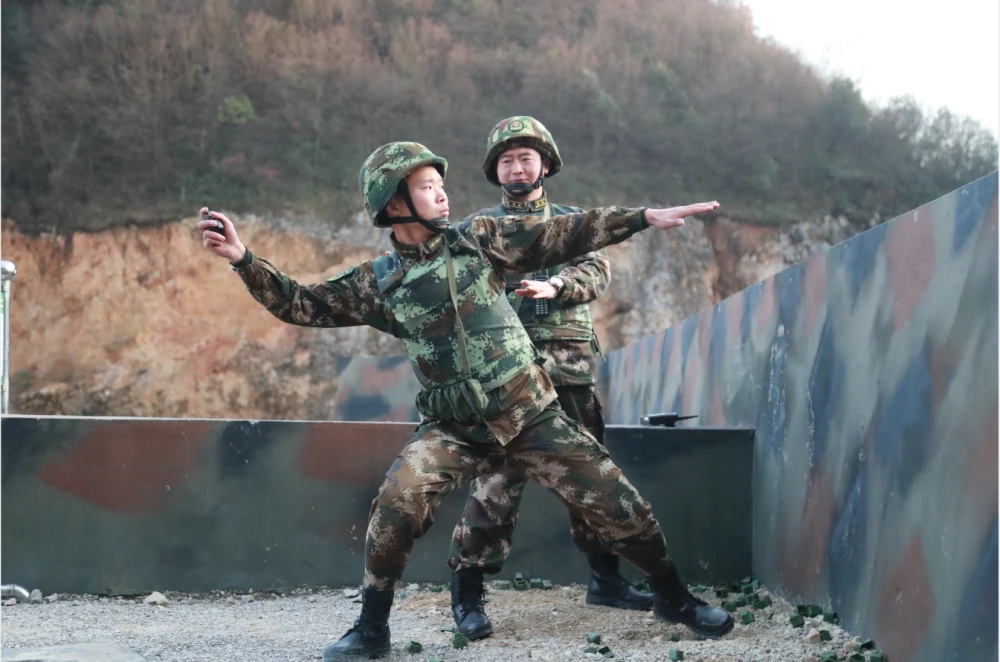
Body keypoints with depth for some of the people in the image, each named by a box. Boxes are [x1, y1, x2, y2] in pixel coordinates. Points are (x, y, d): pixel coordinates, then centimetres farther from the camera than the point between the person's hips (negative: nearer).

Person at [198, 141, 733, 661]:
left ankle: (673, 597, 25)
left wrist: (644, 218, -6)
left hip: (531, 413, 1)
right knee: (398, 500, -25)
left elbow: (559, 236, -1)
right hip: (454, 429, 0)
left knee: (614, 502, 1)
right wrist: (242, 258, -9)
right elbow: (300, 304, 2)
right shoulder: (376, 283, 1)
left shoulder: (478, 238, 0)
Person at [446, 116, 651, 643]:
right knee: (497, 480, -11)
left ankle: (606, 578, 24)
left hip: (573, 370, 4)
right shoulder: (478, 229, 10)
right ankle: (466, 590, -3)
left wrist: (554, 287, -21)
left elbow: (597, 269, -1)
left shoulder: (573, 221, 16)